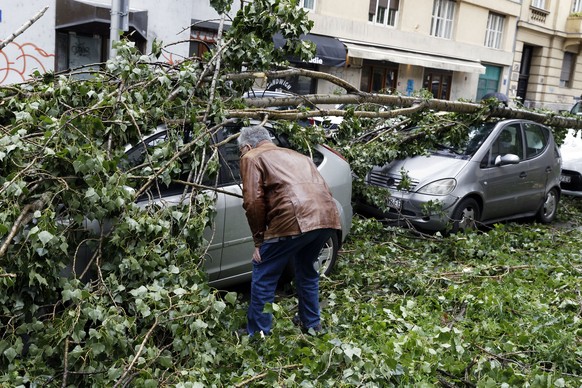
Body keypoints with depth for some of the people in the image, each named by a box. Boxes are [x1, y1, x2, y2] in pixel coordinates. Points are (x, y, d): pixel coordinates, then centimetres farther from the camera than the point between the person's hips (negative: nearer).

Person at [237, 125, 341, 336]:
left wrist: (259, 241, 8)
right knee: (306, 270, 29)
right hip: (327, 216, 7)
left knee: (263, 275, 9)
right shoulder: (295, 155, 34)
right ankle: (312, 325, 40)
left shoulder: (252, 157, 14)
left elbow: (253, 201, -1)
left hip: (295, 218, -7)